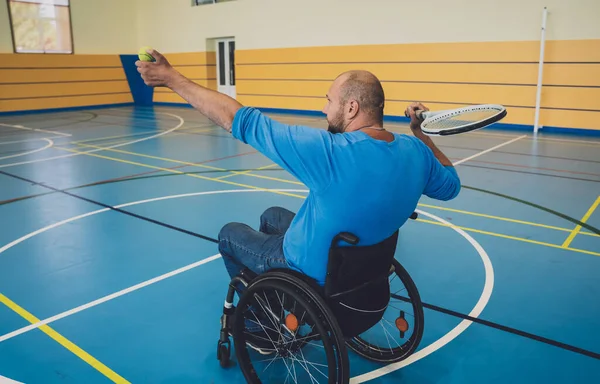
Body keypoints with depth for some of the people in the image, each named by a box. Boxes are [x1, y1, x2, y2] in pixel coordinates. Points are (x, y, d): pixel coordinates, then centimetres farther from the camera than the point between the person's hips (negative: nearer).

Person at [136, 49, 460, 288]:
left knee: (229, 233, 19)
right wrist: (422, 133, 6)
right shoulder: (415, 151, -15)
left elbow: (242, 122, -30)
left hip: (312, 274, -7)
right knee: (271, 216, 29)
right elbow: (450, 185, 6)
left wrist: (172, 78, -21)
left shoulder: (329, 151, -35)